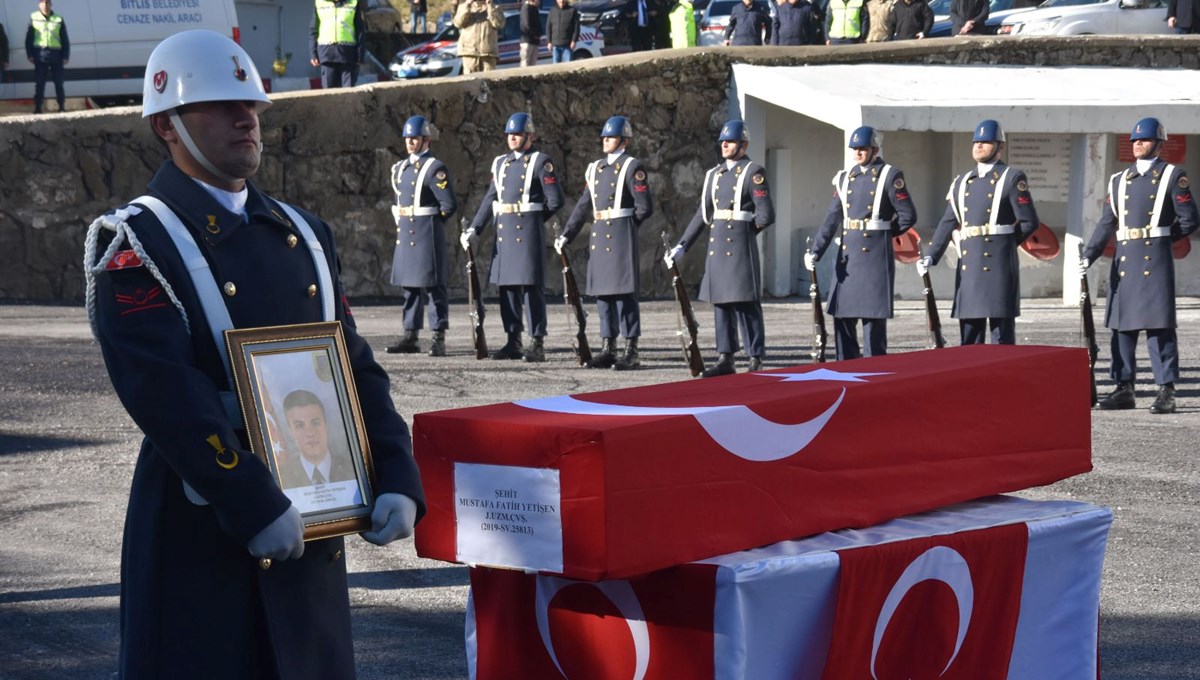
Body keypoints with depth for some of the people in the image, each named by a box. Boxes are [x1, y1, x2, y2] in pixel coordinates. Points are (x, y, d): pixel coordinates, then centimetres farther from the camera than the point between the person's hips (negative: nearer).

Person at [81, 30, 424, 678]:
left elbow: (355, 369, 13)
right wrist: (255, 508, -23)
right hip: (200, 531, -6)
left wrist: (397, 481, -1)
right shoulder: (134, 244, -7)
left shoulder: (304, 235, 14)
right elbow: (167, 393, -18)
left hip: (310, 524, 6)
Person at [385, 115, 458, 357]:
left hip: (428, 235, -8)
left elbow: (450, 205, -12)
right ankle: (411, 337, 15)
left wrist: (430, 221, -1)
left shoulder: (435, 169, -9)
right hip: (404, 234, 8)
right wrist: (401, 221, 15)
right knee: (408, 286, 10)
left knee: (433, 285, -4)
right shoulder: (400, 169, 14)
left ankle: (439, 338, -1)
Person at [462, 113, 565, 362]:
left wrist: (533, 219, 8)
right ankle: (513, 342, 14)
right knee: (507, 287, 7)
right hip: (503, 233, 6)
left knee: (531, 286, -6)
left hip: (527, 232, -6)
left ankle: (537, 344, -3)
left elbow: (555, 200, -6)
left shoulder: (541, 162, -4)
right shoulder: (500, 163, 15)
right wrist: (474, 229, 4)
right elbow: (490, 199, 13)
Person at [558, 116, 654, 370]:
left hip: (621, 238, -7)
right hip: (599, 238, 7)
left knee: (624, 292, -6)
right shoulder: (596, 168, 15)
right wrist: (566, 235, 11)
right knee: (602, 292, 8)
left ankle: (631, 352, -3)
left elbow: (645, 207, -8)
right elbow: (583, 205, 16)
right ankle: (608, 350, 14)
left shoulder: (632, 167, -5)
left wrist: (625, 224, 5)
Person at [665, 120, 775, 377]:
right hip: (716, 247, 6)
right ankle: (725, 360, 12)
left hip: (740, 249, -6)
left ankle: (756, 360, 0)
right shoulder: (714, 175, 16)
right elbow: (703, 215, 17)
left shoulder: (754, 172, -4)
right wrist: (682, 246, 11)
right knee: (721, 303, 7)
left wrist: (744, 231, 5)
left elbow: (766, 215, -9)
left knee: (746, 304, -4)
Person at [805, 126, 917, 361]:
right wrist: (815, 252, -3)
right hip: (847, 256, 6)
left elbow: (908, 216, -4)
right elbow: (832, 219, 6)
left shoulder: (890, 176, -4)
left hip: (875, 256, -6)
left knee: (873, 317, -4)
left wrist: (884, 234, 7)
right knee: (842, 315, 6)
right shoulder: (845, 178, 11)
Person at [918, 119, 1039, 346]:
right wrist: (931, 257, -2)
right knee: (969, 335, 8)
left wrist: (1004, 244, 7)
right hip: (968, 267, 6)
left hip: (998, 267, -6)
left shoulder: (1013, 178, -1)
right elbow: (948, 223, 10)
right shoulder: (962, 182, 15)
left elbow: (1030, 222, -4)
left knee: (1002, 335, -4)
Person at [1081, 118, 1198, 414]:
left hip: (1155, 260, -5)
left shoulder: (1173, 176, 1)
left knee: (1159, 326, -7)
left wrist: (1160, 238, 1)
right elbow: (1107, 223, 11)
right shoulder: (1119, 180, 15)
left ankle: (1166, 392, -6)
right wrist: (1088, 255, 1)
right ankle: (1124, 389, 13)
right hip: (1124, 260, 5)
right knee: (1122, 326, 6)